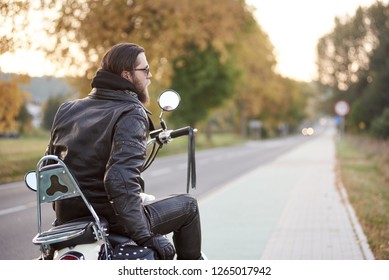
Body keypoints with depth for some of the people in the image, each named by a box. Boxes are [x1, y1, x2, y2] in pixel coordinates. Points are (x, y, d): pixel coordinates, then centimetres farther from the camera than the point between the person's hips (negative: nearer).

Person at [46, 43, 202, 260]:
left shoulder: (67, 109, 8)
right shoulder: (131, 114, -13)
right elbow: (122, 179, -27)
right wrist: (143, 234, -26)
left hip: (67, 218, 8)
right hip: (109, 219, -7)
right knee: (188, 205, 11)